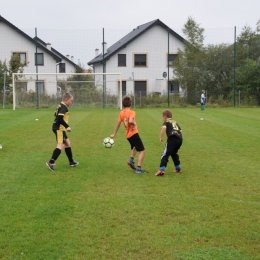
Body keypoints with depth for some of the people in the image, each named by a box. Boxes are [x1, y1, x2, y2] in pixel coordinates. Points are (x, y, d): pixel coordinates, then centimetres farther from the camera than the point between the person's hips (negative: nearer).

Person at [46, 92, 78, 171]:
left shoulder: (60, 106, 16)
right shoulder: (64, 108, -14)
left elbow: (57, 116, 22)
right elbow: (60, 118, -25)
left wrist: (65, 126, 22)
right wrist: (67, 126, -21)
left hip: (58, 128, 11)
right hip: (59, 128, -11)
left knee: (67, 143, 19)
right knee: (60, 145, -16)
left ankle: (71, 162, 29)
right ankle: (51, 162, -23)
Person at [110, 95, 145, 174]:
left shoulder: (121, 113, 6)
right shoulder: (132, 112, -13)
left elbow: (118, 123, 11)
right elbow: (130, 121, -32)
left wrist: (114, 134, 20)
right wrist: (134, 124, -10)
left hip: (128, 135, 8)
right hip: (134, 134, -8)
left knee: (134, 147, 33)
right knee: (142, 151, -3)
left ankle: (131, 160, 14)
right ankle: (138, 169, -11)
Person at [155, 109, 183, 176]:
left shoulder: (166, 122, 9)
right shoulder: (175, 122, 29)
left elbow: (164, 128, -13)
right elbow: (180, 130, 27)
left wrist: (160, 137, -10)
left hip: (172, 139, -7)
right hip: (179, 139, 7)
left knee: (165, 154, -7)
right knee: (173, 153, 29)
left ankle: (162, 170, -19)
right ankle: (178, 168, 34)